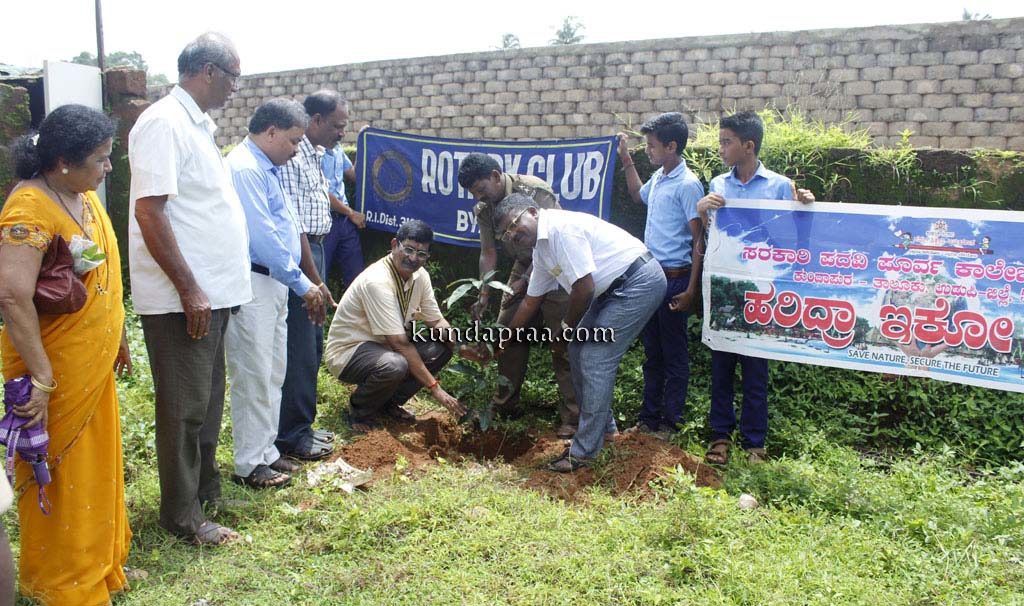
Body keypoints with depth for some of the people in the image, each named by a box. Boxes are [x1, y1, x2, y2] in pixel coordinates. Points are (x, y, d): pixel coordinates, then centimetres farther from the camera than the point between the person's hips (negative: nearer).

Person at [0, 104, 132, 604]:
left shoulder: (85, 195, 6)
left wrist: (117, 340, 21)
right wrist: (40, 379, -28)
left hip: (92, 365, 8)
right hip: (56, 371, -8)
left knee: (94, 468, 20)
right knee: (57, 479, 9)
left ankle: (100, 561, 39)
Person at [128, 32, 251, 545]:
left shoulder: (198, 124, 14)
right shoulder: (164, 123, -15)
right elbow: (149, 211, -21)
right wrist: (189, 289, -21)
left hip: (211, 291, 9)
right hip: (181, 297, -9)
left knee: (208, 399, 19)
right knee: (184, 406, 2)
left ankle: (205, 487, 34)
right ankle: (183, 515, 16)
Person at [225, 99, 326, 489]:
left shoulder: (263, 169, 16)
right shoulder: (245, 169, -16)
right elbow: (262, 237, -22)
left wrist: (305, 284, 12)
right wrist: (302, 284, -15)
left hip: (273, 282, 10)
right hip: (252, 284, -10)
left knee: (272, 374, 16)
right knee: (254, 376, -2)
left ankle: (265, 452, 27)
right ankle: (249, 464, 10)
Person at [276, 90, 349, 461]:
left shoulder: (315, 154, 14)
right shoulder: (293, 157, -18)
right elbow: (294, 227, -21)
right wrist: (316, 281, -19)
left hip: (314, 249, 10)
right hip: (298, 258, -10)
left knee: (312, 344, 15)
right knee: (299, 349, -3)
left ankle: (300, 426, 27)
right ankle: (292, 437, 8)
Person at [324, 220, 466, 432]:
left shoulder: (419, 275, -3)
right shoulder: (378, 281, -28)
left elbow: (436, 321, 6)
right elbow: (400, 344, -29)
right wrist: (435, 387, -28)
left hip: (383, 345, 9)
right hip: (347, 351, -8)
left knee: (441, 348, -7)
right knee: (394, 365, -37)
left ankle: (390, 403, 7)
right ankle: (360, 411, -6)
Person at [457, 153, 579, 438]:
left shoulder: (535, 190, -24)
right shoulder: (484, 209, -4)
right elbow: (488, 254, 1)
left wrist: (524, 282, -25)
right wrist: (483, 297, -7)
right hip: (524, 268, 7)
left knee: (563, 345, -8)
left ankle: (573, 416, -2)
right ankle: (505, 403, 23)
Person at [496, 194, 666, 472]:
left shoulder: (561, 228, -21)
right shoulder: (540, 248, 10)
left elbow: (584, 288, -22)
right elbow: (530, 302, 21)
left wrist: (567, 326, -5)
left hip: (640, 281, -10)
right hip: (614, 289, 10)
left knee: (595, 359, -11)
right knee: (579, 349, 12)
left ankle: (584, 451, -3)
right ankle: (603, 425, 27)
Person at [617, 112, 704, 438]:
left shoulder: (688, 185, -14)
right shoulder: (658, 177, 10)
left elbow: (699, 240, -16)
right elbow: (638, 196, 34)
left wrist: (691, 289, -19)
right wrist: (627, 161, 26)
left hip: (674, 279, -8)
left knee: (674, 353, 5)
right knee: (652, 351, 16)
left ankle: (670, 420, 16)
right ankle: (649, 416, 27)